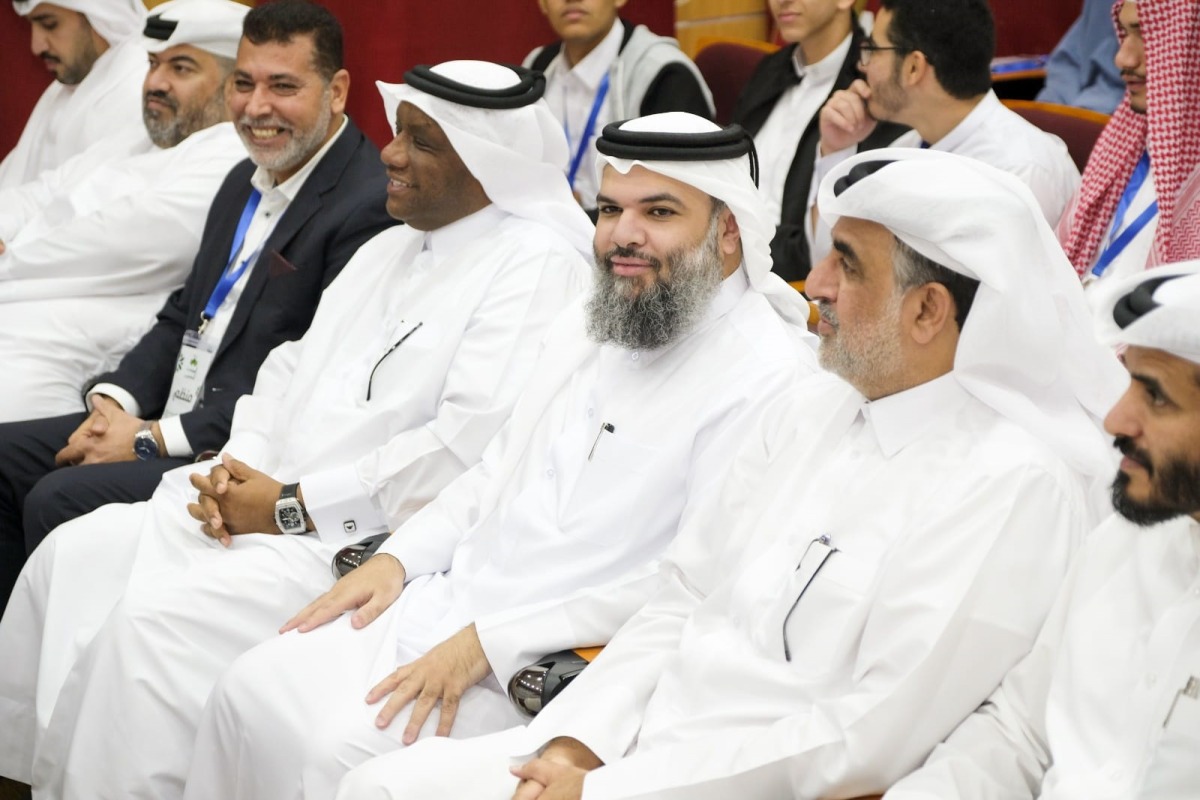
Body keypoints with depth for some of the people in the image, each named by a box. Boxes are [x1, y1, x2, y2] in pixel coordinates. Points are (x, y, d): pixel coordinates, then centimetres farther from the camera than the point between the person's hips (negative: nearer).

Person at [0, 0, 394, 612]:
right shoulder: (245, 182, 14)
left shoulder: (372, 206, -18)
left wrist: (154, 441, -18)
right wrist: (115, 400, 0)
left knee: (61, 500, -23)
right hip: (167, 420, 10)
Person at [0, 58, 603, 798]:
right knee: (74, 557, -1)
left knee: (159, 619, -25)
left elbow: (472, 445, -21)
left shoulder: (539, 265, -12)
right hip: (260, 498, 9)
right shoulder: (389, 249, 19)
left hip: (367, 543, -9)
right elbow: (295, 368, 21)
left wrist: (293, 507, -16)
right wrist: (239, 465, -1)